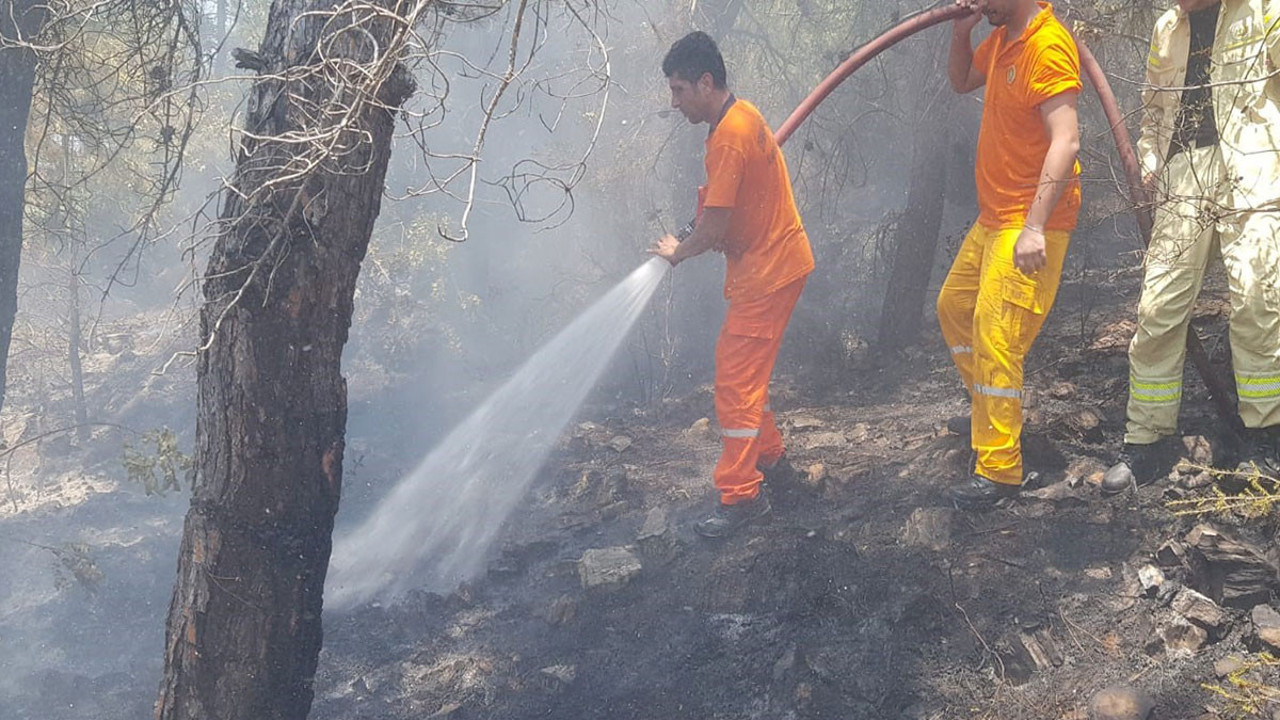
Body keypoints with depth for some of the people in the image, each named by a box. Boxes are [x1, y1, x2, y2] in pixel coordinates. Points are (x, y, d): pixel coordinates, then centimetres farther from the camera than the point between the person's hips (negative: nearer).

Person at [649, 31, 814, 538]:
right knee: (745, 372, 20)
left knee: (735, 381, -7)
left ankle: (741, 496, 0)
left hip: (767, 272, -10)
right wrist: (710, 195, 3)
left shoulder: (729, 136, -22)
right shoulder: (742, 117, 10)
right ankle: (768, 455, 35)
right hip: (768, 263, 10)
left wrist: (676, 252, -4)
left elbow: (712, 228, -22)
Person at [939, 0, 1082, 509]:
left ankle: (999, 470, -4)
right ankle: (989, 413, 38)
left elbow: (1066, 142, -27)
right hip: (993, 217, 10)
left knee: (995, 339, -12)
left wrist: (1034, 227, -33)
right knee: (953, 305, 22)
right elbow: (962, 81, 27)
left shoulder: (1047, 45, -20)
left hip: (1028, 226, -10)